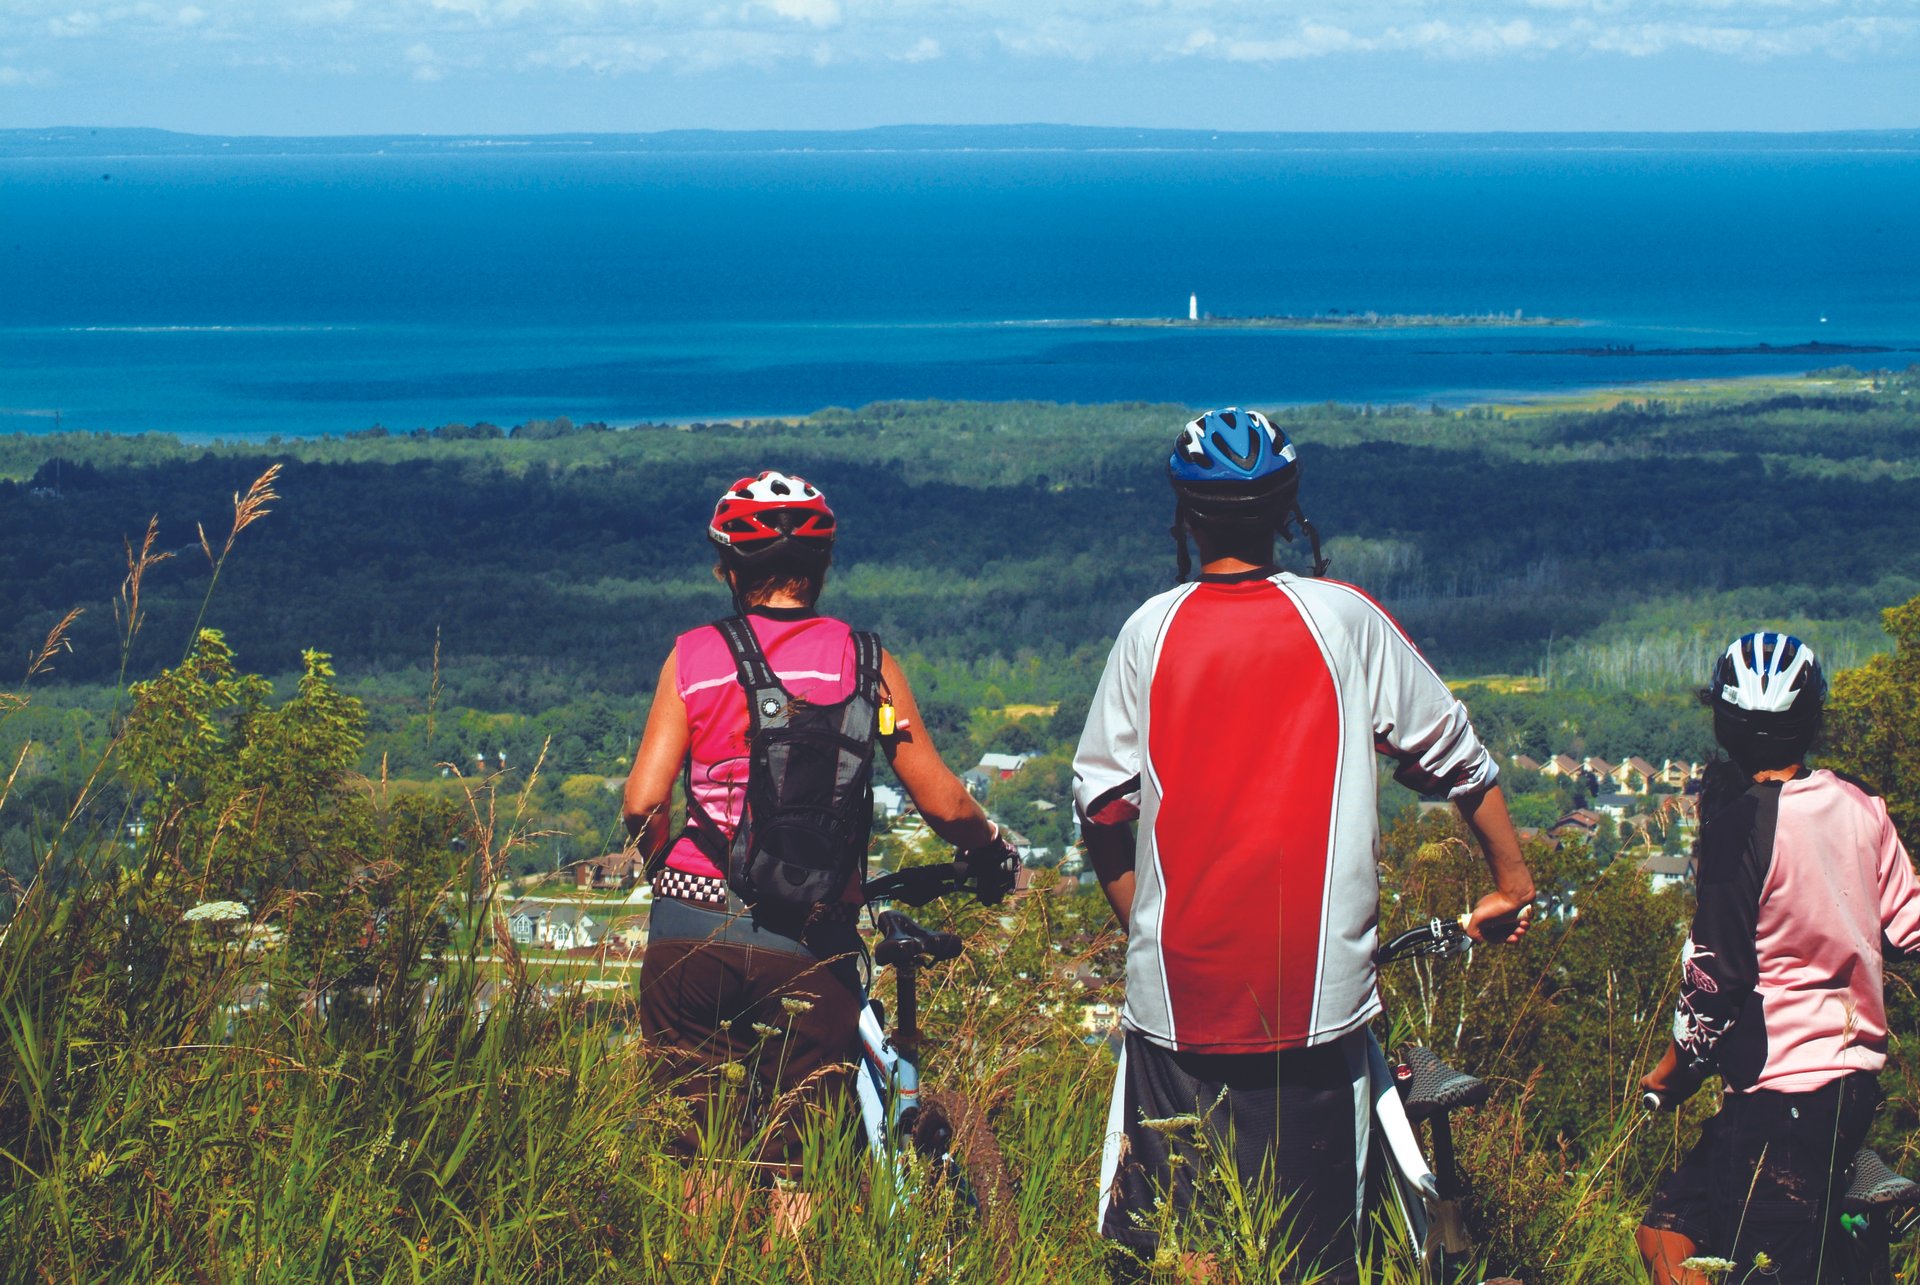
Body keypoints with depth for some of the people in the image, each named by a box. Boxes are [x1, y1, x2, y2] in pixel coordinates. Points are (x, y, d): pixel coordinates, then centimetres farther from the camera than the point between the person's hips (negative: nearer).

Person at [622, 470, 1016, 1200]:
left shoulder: (694, 656, 2)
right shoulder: (862, 661, 2)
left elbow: (644, 802, -5)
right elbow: (943, 804, 0)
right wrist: (991, 852, 21)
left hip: (692, 930, 1)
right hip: (809, 941, -1)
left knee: (697, 1141, 11)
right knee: (797, 1150, 9)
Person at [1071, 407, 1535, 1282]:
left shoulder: (1152, 630, 2)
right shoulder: (1343, 620, 1)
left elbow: (1100, 806, 4)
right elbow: (1455, 758, 8)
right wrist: (1511, 881, 22)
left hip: (1178, 991, 1)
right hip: (1313, 998, 0)